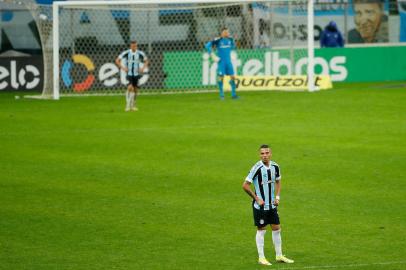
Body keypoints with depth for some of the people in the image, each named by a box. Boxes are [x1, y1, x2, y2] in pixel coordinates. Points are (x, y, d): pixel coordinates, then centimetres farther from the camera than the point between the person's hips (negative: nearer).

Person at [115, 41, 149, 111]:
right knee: (130, 87, -21)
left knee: (135, 89, 7)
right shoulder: (126, 53, -8)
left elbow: (146, 61, 16)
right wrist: (123, 68, -9)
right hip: (129, 73, -3)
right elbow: (117, 60, 1)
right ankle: (128, 105, -14)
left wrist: (143, 68, 1)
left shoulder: (140, 53, -1)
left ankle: (133, 105, 22)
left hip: (136, 74, 3)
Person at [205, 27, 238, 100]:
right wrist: (213, 55, -13)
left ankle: (233, 94, 7)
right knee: (221, 77, -2)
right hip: (221, 62, -4)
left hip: (229, 61, 4)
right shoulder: (218, 40, -11)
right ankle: (221, 94, 10)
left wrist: (233, 55, 21)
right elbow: (207, 45, -12)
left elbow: (233, 46, 28)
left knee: (233, 77, -1)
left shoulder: (230, 39, 5)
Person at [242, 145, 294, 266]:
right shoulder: (257, 168, -18)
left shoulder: (275, 167, -1)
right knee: (261, 230, 2)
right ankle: (261, 258, 11)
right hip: (260, 205, -6)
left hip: (272, 204, 6)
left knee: (276, 228, 10)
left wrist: (277, 197, 5)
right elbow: (245, 185, -16)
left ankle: (279, 256, 22)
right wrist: (256, 199, -14)